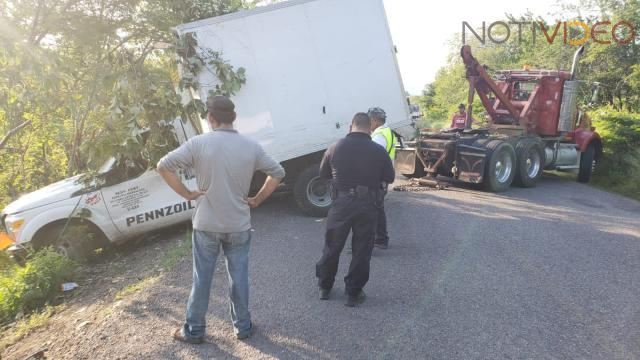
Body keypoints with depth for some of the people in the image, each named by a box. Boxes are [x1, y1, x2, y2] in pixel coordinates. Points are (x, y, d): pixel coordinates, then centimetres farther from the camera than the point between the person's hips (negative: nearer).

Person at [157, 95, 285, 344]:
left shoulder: (198, 143, -10)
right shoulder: (251, 147, -3)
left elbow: (163, 166, -10)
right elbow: (278, 173, 4)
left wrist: (187, 193, -3)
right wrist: (257, 199, 7)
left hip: (206, 225, -1)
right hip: (239, 225, 1)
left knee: (202, 278, 11)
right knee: (239, 277, 13)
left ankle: (194, 330, 25)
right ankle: (242, 327, 26)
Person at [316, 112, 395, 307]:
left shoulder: (336, 147, -1)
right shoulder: (378, 151, -5)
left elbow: (323, 174, 10)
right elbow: (389, 177, 6)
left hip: (341, 203, 1)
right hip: (367, 205, -1)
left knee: (332, 246, 16)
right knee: (361, 250, 11)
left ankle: (324, 287, 30)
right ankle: (353, 293, 18)